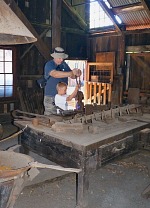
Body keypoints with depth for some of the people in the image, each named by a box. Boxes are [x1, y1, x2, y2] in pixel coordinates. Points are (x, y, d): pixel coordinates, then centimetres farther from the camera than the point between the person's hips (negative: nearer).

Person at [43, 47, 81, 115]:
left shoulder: (64, 64, 8)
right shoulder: (49, 65, -9)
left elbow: (72, 76, 12)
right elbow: (55, 74, -29)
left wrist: (76, 74, -12)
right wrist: (70, 73, -34)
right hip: (51, 97, -5)